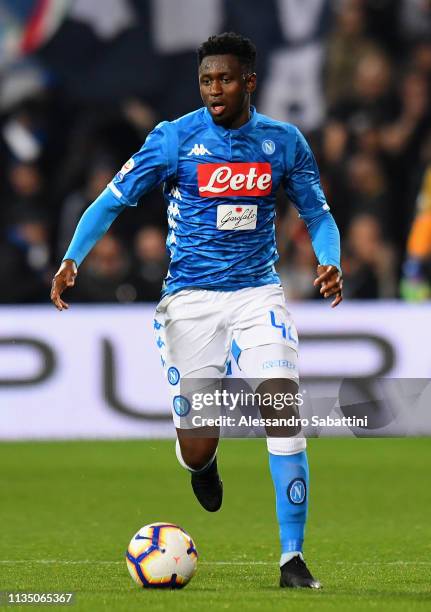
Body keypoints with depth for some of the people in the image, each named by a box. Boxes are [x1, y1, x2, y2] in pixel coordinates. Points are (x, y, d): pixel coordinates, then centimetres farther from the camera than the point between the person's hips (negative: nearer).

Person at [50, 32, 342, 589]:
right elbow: (112, 200, -1)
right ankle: (200, 459, 38)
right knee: (197, 451, -4)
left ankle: (292, 558, -12)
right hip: (190, 298, -1)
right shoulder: (174, 138, -4)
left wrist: (330, 262, -8)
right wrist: (71, 259, -15)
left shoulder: (283, 142, 2)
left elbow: (317, 213, 12)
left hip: (257, 293, 1)